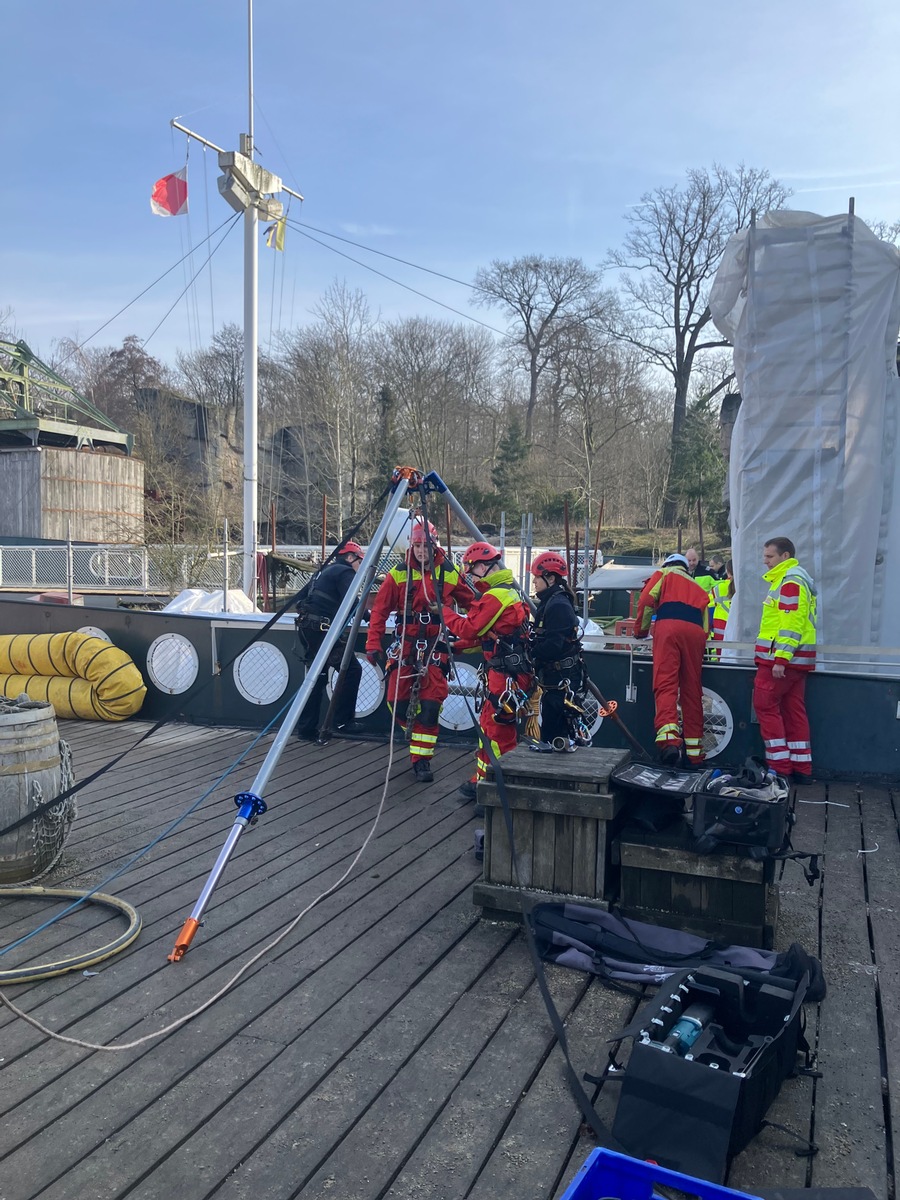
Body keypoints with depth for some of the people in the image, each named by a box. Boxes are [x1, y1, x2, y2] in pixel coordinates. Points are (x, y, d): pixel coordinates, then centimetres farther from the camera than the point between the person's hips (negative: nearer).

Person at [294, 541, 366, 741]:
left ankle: (306, 727, 15)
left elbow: (301, 597, 27)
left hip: (306, 628, 9)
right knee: (352, 670, -4)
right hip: (322, 629, -9)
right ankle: (343, 721, -2)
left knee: (317, 676, 14)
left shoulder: (325, 571, 25)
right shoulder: (345, 572, -2)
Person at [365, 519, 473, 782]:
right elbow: (379, 610, -1)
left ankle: (422, 759, 3)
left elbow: (471, 605, 10)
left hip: (436, 645, -1)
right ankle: (415, 735, 31)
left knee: (430, 705, -9)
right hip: (406, 644, 1)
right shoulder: (398, 574, -2)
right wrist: (373, 644, -8)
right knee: (398, 702, 0)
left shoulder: (450, 574, -1)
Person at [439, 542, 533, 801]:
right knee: (488, 724, 17)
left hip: (507, 675, -10)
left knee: (498, 729, -5)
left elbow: (470, 628, -15)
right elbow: (483, 634, 20)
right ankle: (483, 780, 28)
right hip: (504, 672, 10)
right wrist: (455, 646, 15)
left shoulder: (495, 597, -16)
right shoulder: (509, 592, 17)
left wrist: (443, 612, -1)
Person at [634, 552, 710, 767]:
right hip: (696, 633, 4)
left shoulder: (664, 574, 25)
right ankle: (694, 752, 8)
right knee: (692, 691, 6)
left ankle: (669, 739, -35)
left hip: (668, 626, -4)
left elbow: (646, 600, 8)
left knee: (665, 684, -13)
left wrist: (641, 630, 19)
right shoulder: (699, 590, 36)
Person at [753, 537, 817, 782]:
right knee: (793, 710, 10)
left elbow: (791, 624, -22)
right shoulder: (790, 579, 20)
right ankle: (801, 768, 12)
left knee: (765, 705, -5)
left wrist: (780, 658, -25)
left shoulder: (790, 581, -13)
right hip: (795, 659, 10)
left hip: (781, 658, -10)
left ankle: (780, 767, -3)